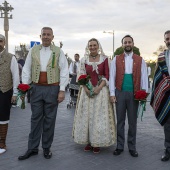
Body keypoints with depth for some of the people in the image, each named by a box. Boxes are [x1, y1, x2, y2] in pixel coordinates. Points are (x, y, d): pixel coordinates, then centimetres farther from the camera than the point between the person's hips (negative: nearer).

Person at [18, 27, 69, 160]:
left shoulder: (58, 52, 2)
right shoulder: (33, 51, 9)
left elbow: (64, 71, -2)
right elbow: (26, 69, 9)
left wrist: (62, 90, -9)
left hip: (52, 89, -2)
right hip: (36, 88, 2)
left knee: (49, 119, 7)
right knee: (36, 118, 8)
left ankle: (47, 148, 20)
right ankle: (32, 148, 19)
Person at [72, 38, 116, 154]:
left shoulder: (104, 59, 0)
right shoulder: (84, 60, 6)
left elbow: (107, 76, -2)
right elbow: (81, 76, 4)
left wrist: (98, 88, -14)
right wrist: (86, 88, -11)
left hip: (101, 90, -2)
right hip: (87, 90, 2)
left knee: (99, 116, -1)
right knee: (86, 115, 4)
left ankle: (97, 143, 10)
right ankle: (88, 142, 16)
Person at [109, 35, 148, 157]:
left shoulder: (140, 60, 7)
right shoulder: (116, 59, 6)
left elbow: (144, 78, 4)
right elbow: (112, 77, 2)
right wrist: (112, 93, -5)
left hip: (134, 94, 0)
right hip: (120, 93, 0)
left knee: (133, 121, 7)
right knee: (120, 121, 7)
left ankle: (132, 147, 19)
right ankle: (120, 146, 18)